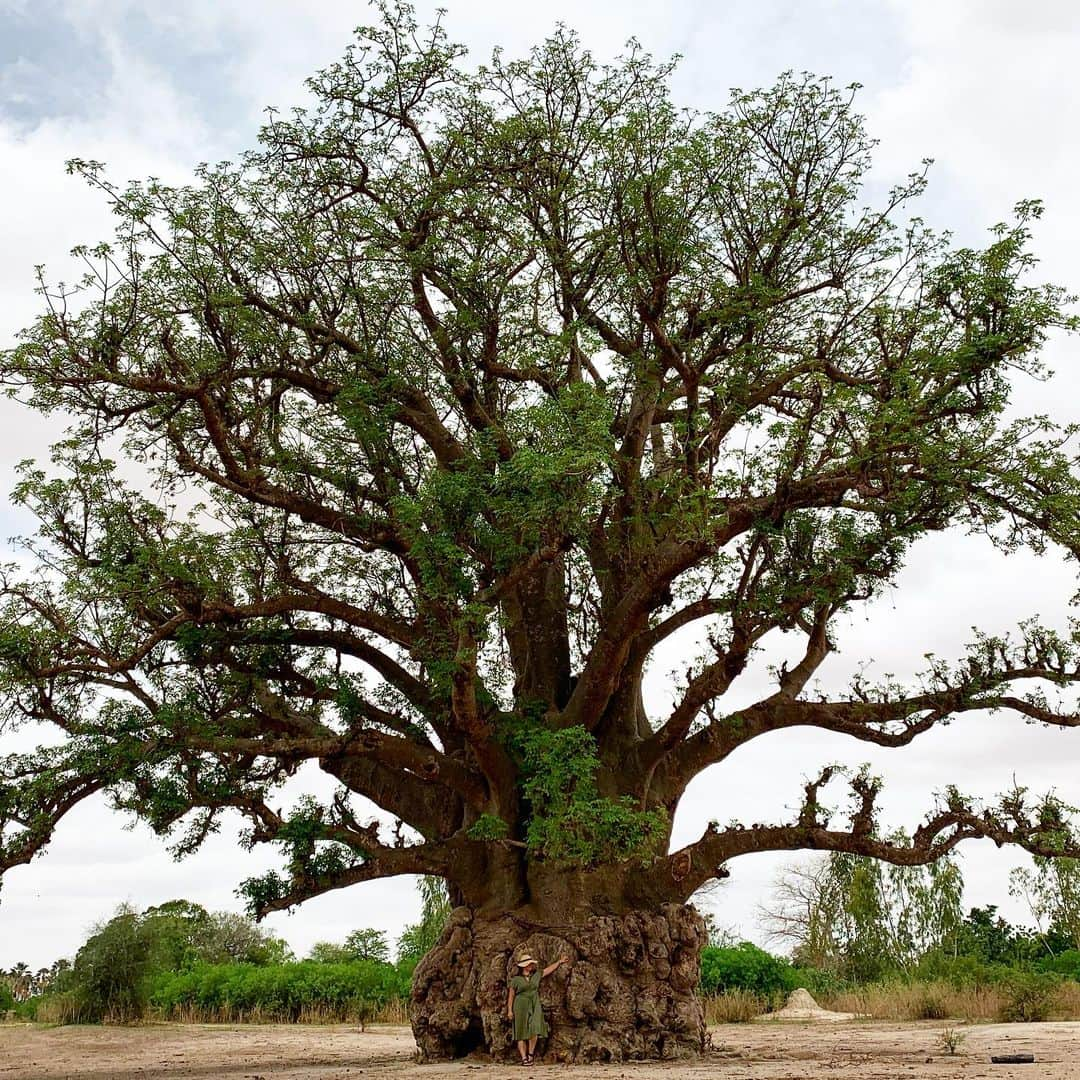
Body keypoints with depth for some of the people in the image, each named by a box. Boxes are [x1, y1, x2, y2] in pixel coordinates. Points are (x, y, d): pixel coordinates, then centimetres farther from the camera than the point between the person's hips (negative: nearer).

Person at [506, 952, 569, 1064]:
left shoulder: (536, 975, 8)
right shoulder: (515, 979, -2)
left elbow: (548, 969, 18)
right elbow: (511, 995, 0)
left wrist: (559, 962, 18)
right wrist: (509, 1010, -3)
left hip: (534, 1007, 3)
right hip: (521, 1007, -3)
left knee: (534, 1031, -13)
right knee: (521, 1034, -2)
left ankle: (530, 1055, 1)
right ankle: (524, 1058, 0)